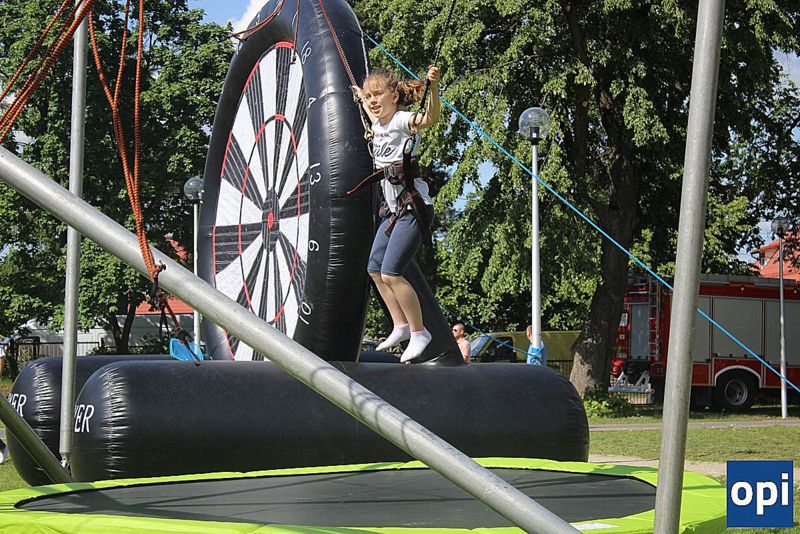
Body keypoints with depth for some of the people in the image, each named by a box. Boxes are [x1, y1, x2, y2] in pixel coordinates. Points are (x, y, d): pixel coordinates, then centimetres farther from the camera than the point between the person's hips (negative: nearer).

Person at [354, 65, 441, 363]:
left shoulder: (403, 121, -14)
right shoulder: (379, 125, 11)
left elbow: (430, 119, -38)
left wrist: (434, 87, -53)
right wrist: (361, 97, 50)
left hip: (414, 207, -10)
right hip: (394, 209, 10)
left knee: (391, 273, -15)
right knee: (375, 269, 12)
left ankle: (419, 332, -1)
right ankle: (401, 326, 23)